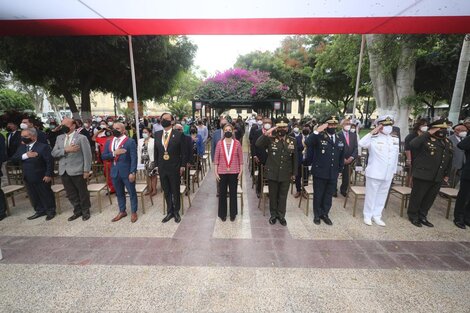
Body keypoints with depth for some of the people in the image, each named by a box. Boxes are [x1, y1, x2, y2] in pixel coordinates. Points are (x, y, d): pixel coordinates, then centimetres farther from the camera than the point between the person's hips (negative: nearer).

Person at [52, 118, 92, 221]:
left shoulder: (81, 138, -7)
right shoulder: (59, 138, 11)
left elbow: (87, 155, -10)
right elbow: (54, 153, 3)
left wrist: (86, 170, -13)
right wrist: (66, 150, -16)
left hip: (78, 171, -5)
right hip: (64, 171, 6)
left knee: (82, 192, 8)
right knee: (71, 194, 15)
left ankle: (85, 211, 25)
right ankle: (77, 211, 30)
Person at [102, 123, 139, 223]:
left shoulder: (130, 142, -8)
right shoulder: (109, 142, 11)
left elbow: (134, 158, -12)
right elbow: (103, 156, 6)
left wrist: (132, 172, -17)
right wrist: (113, 153, -13)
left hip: (127, 172, -5)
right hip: (115, 172, 6)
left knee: (132, 193, 6)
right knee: (119, 193, 17)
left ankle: (133, 212, 21)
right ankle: (122, 211, 32)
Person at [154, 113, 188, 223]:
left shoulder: (178, 135, -8)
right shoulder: (157, 134, 5)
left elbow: (184, 152, -6)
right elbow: (155, 151, 10)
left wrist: (182, 166, -7)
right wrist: (157, 165, 7)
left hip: (175, 168, -4)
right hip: (162, 168, 4)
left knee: (175, 191, 11)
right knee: (166, 191, 15)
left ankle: (176, 212, 28)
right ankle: (170, 212, 30)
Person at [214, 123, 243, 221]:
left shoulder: (237, 143, -3)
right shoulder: (219, 143, -2)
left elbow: (241, 158, 1)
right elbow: (216, 159, 0)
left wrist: (240, 172, -1)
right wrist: (215, 172, -3)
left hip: (234, 172, 0)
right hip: (222, 172, 0)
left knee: (233, 193, 11)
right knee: (222, 193, 10)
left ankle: (233, 214, 28)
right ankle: (222, 214, 27)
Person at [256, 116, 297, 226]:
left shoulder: (293, 141, 1)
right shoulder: (270, 139, -5)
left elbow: (295, 159, 6)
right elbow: (258, 144, -21)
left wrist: (294, 173, 6)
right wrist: (266, 134, -28)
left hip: (286, 175, 1)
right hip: (272, 174, -1)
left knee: (283, 196, 14)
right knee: (273, 195, 13)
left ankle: (281, 215, 31)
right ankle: (273, 215, 31)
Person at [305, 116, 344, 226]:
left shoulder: (340, 139, 7)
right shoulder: (319, 137, -9)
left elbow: (341, 156, 16)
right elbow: (308, 144, -29)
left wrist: (339, 170, 13)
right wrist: (317, 131, -32)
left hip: (333, 174, 5)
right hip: (320, 173, -4)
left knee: (329, 195, 16)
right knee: (318, 195, 10)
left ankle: (325, 214, 33)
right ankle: (317, 215, 27)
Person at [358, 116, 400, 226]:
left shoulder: (395, 139, 10)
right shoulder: (374, 138, -9)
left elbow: (396, 156, 15)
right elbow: (361, 143, -30)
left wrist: (394, 171, 15)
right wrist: (372, 132, -23)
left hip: (388, 174, 6)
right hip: (375, 173, -6)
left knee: (382, 196, 14)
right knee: (371, 195, 6)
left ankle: (376, 215, 28)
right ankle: (368, 215, 20)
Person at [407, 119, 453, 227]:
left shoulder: (448, 143, 13)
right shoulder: (426, 139, -10)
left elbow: (449, 160, 20)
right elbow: (412, 145, -30)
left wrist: (447, 174, 18)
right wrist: (428, 133, -24)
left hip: (438, 177, 7)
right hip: (423, 174, -7)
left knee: (430, 198, 15)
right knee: (417, 196, 5)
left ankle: (422, 216, 29)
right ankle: (413, 216, 19)